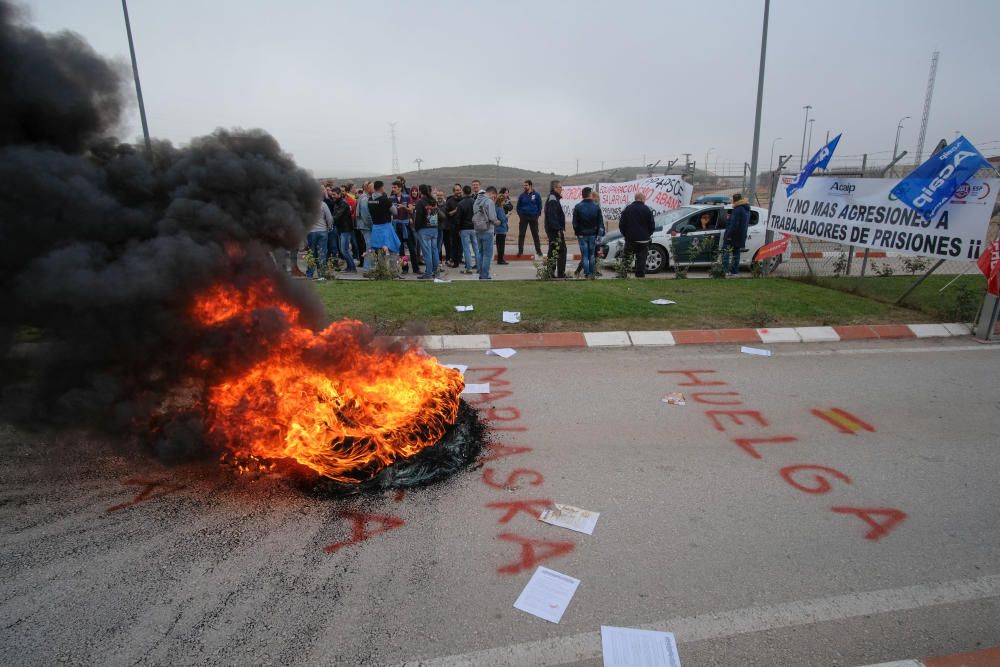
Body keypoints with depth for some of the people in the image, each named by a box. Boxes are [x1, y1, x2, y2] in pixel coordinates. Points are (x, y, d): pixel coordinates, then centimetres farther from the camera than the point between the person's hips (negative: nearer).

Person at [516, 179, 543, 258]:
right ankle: (520, 250, 4)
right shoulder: (522, 195, 4)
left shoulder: (536, 195, 0)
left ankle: (538, 251, 11)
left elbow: (539, 206, 5)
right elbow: (518, 206, 9)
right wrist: (520, 215, -2)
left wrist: (537, 215, -2)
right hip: (523, 217, 1)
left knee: (535, 234, 5)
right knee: (521, 234, -1)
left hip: (533, 217, -1)